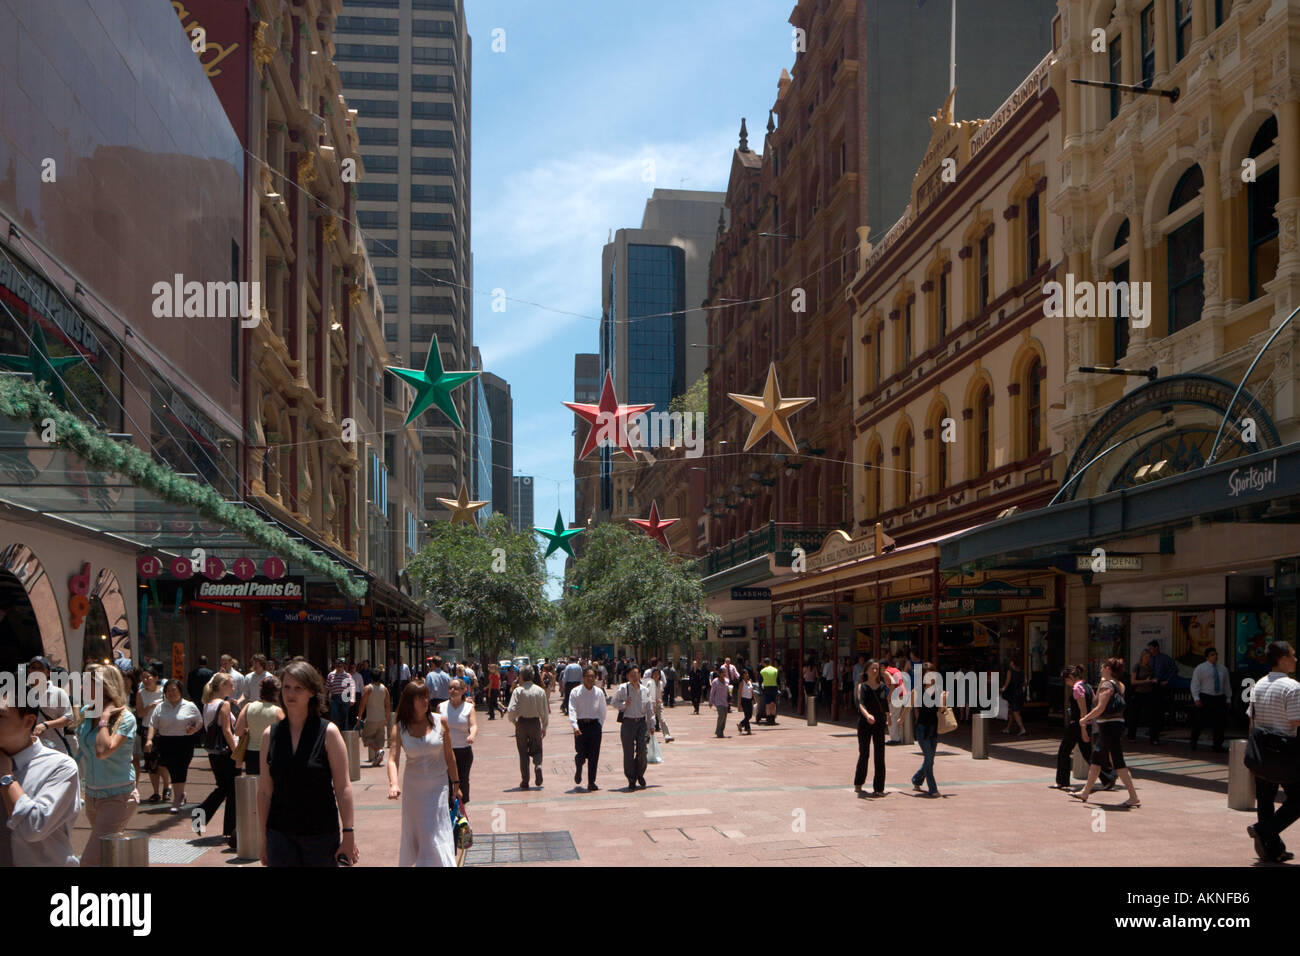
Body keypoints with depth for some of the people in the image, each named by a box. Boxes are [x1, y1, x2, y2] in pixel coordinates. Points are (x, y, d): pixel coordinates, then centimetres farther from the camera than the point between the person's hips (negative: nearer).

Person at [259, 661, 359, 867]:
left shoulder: (328, 732, -4)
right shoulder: (270, 735, 4)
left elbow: (343, 788, -5)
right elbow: (264, 791, 7)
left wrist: (348, 835, -9)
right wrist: (264, 839, 6)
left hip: (321, 834, -2)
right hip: (280, 835, 2)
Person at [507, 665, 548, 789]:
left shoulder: (518, 691, -11)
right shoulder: (540, 691, -1)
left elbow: (511, 710, -16)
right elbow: (545, 711, 2)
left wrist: (513, 721, 5)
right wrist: (544, 727, 14)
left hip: (521, 723, -2)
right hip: (536, 722, 2)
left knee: (523, 753, 9)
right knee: (536, 749, 17)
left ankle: (525, 782, 9)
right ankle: (538, 765, -14)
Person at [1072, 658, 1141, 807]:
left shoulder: (1107, 685, -15)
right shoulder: (1120, 685, 13)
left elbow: (1100, 708, -21)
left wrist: (1085, 719, -10)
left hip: (1109, 726, -10)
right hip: (1117, 724, 10)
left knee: (1118, 763, -7)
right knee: (1096, 758, 17)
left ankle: (1134, 798, -7)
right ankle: (1085, 793, 26)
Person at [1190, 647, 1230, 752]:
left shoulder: (1223, 669, 14)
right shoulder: (1200, 668, 0)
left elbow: (1226, 685, 18)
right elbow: (1195, 684, -3)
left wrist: (1228, 699, 13)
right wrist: (1196, 699, -13)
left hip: (1220, 699, 4)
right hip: (1205, 699, -4)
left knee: (1219, 723, 0)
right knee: (1200, 722, -1)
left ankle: (1218, 746, 8)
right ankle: (1193, 741, 20)